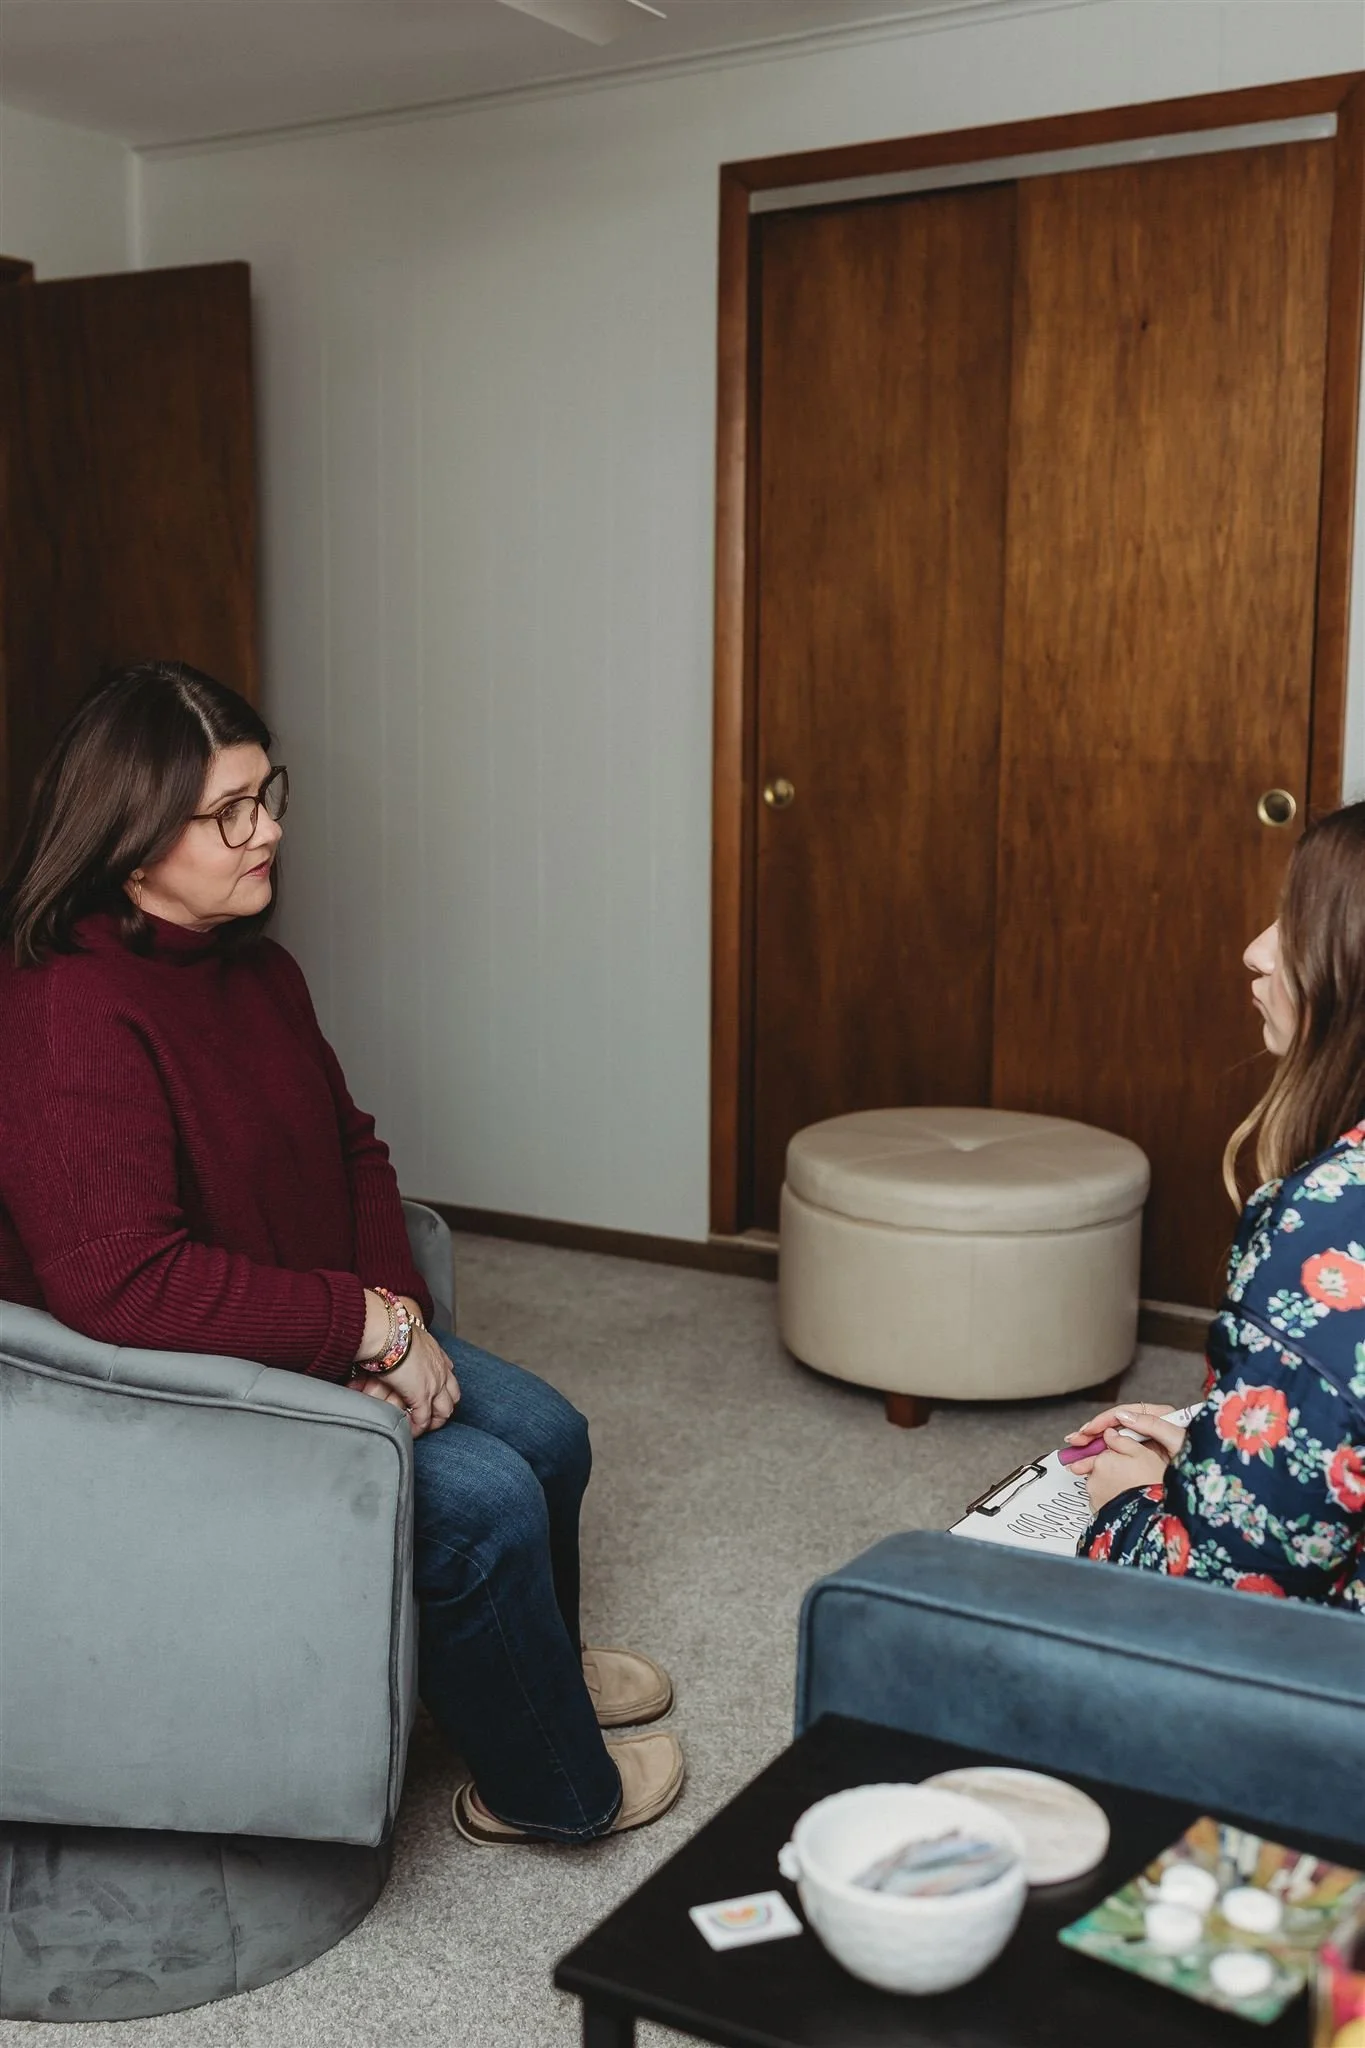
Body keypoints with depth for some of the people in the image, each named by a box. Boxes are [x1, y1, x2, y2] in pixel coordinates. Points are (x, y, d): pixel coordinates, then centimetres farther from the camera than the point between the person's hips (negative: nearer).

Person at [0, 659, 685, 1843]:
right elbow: (120, 1282, -35)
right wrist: (365, 1322, -29)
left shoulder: (252, 967, 3)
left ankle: (537, 1666, 37)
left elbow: (350, 1149, 11)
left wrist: (399, 1312, -6)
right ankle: (551, 1788, 9)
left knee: (547, 1432, 7)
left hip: (317, 1341, 9)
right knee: (481, 1497, -18)